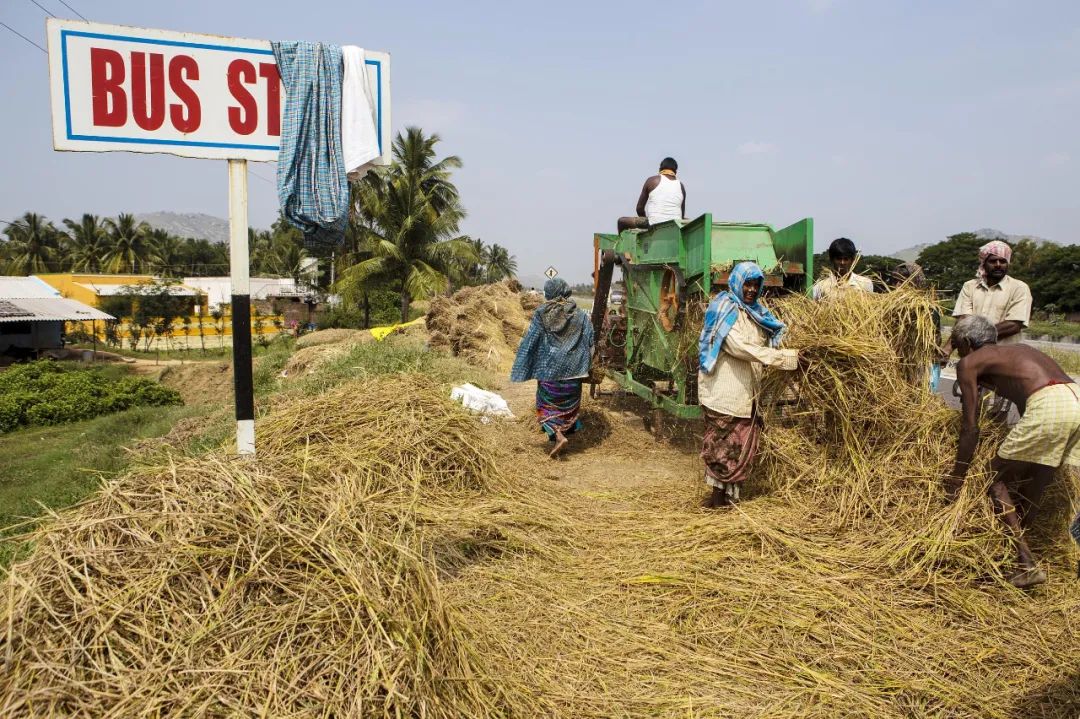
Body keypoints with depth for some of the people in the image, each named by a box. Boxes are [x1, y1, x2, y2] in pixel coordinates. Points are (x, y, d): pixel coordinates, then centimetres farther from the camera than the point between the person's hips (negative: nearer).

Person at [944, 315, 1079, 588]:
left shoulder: (969, 363, 11)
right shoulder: (1018, 350, 32)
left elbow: (971, 428, 5)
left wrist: (956, 478, 11)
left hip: (1048, 406, -7)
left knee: (996, 480, 9)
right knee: (1031, 485, 20)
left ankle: (1028, 564, 4)